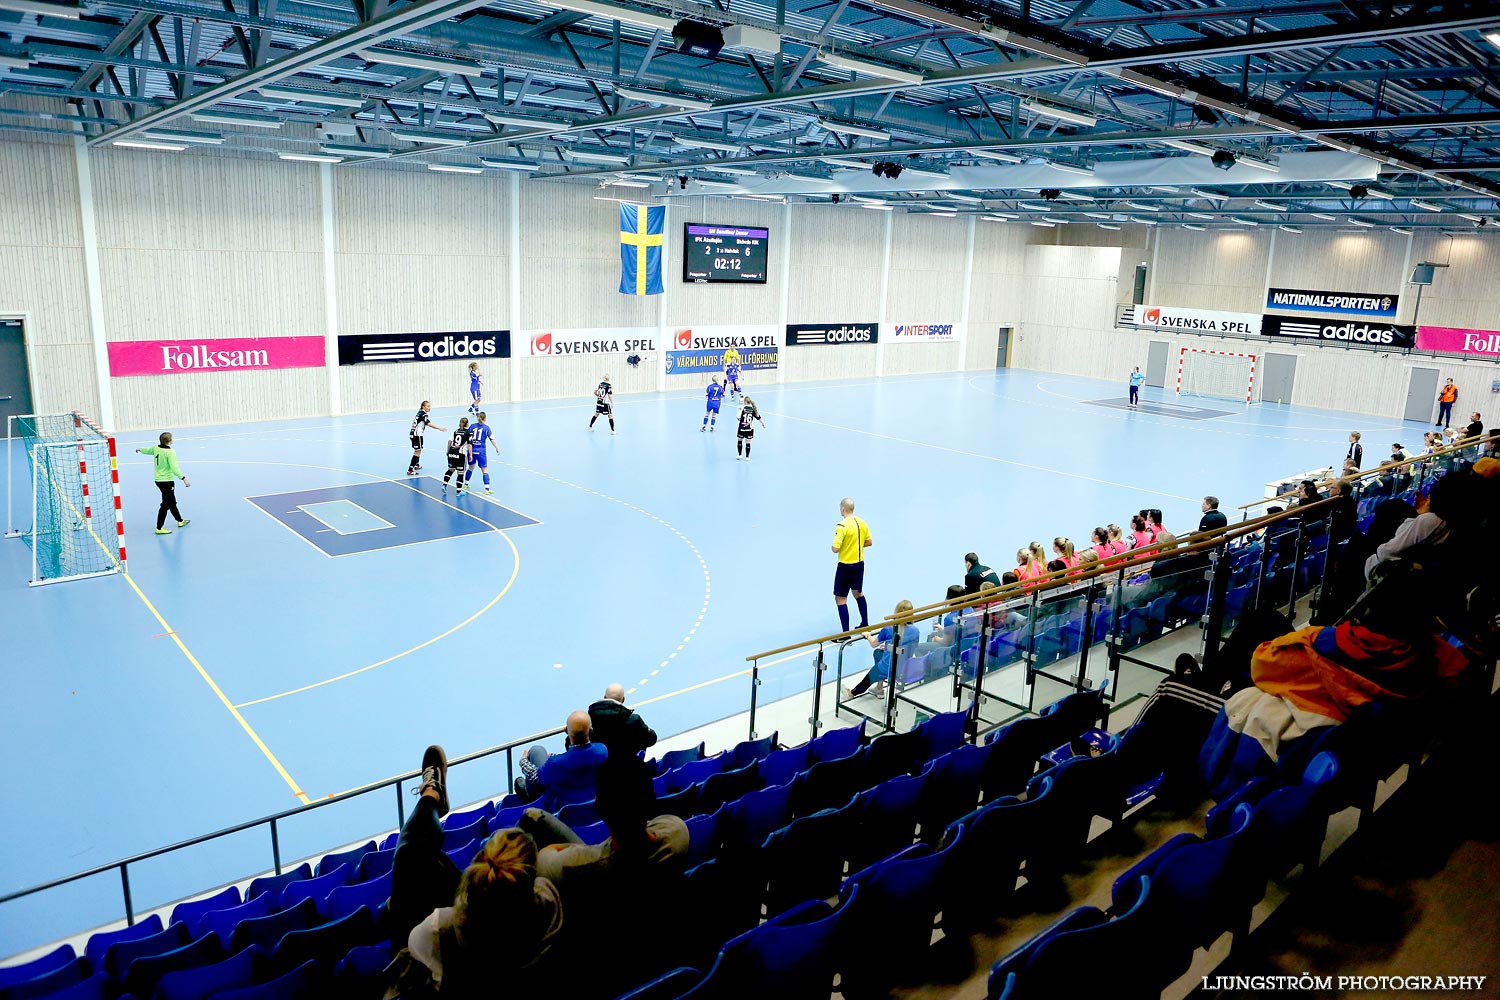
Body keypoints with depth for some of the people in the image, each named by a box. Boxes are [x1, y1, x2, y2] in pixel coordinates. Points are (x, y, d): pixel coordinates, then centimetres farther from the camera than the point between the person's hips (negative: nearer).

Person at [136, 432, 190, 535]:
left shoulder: (156, 449, 2)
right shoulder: (170, 452, -21)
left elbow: (148, 450, 25)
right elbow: (174, 468, -28)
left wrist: (140, 449, 48)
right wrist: (184, 478, -30)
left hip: (158, 480, 9)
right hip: (167, 481, -9)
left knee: (172, 502, 22)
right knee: (166, 505, -1)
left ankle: (180, 521, 37)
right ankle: (159, 528, 2)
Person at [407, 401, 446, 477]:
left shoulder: (420, 412, 13)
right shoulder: (424, 414, -16)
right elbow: (429, 424, -28)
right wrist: (440, 428, -34)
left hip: (413, 434, 10)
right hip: (417, 434, -10)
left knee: (418, 450, 28)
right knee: (417, 451, -11)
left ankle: (417, 464, 49)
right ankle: (410, 470, -17)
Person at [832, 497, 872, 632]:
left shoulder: (842, 526, -22)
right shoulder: (862, 522, 0)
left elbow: (835, 549, -24)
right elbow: (869, 542, 10)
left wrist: (834, 547, -2)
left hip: (846, 566, -8)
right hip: (859, 564, 8)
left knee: (840, 598, 1)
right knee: (858, 593, 27)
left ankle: (846, 632, 0)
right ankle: (865, 624, 36)